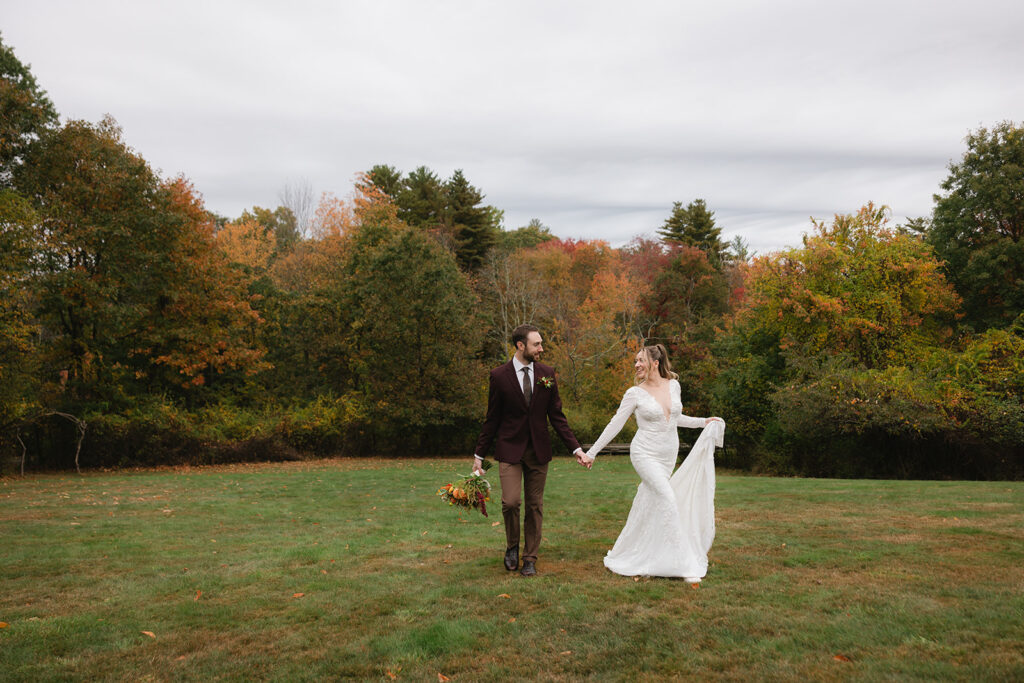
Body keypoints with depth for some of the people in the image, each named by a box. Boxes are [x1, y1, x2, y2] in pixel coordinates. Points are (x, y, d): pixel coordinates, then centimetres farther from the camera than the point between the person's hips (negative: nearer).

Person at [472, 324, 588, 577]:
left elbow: (556, 415, 5)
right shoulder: (499, 376, -6)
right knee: (510, 501, -11)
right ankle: (512, 547, 17)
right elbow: (492, 419, 0)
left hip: (538, 450, 3)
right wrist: (479, 454, 2)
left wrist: (575, 448, -1)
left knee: (535, 505, 7)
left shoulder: (547, 373, 2)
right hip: (509, 449, -3)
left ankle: (530, 559, 20)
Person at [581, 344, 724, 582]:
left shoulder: (673, 385, 4)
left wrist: (704, 422, 14)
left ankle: (626, 558, 27)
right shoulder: (635, 393, -8)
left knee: (648, 507, 11)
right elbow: (615, 425, -4)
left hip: (669, 456, 5)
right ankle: (684, 564, -15)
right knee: (668, 500, -20)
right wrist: (591, 453, -5)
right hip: (645, 454, -5)